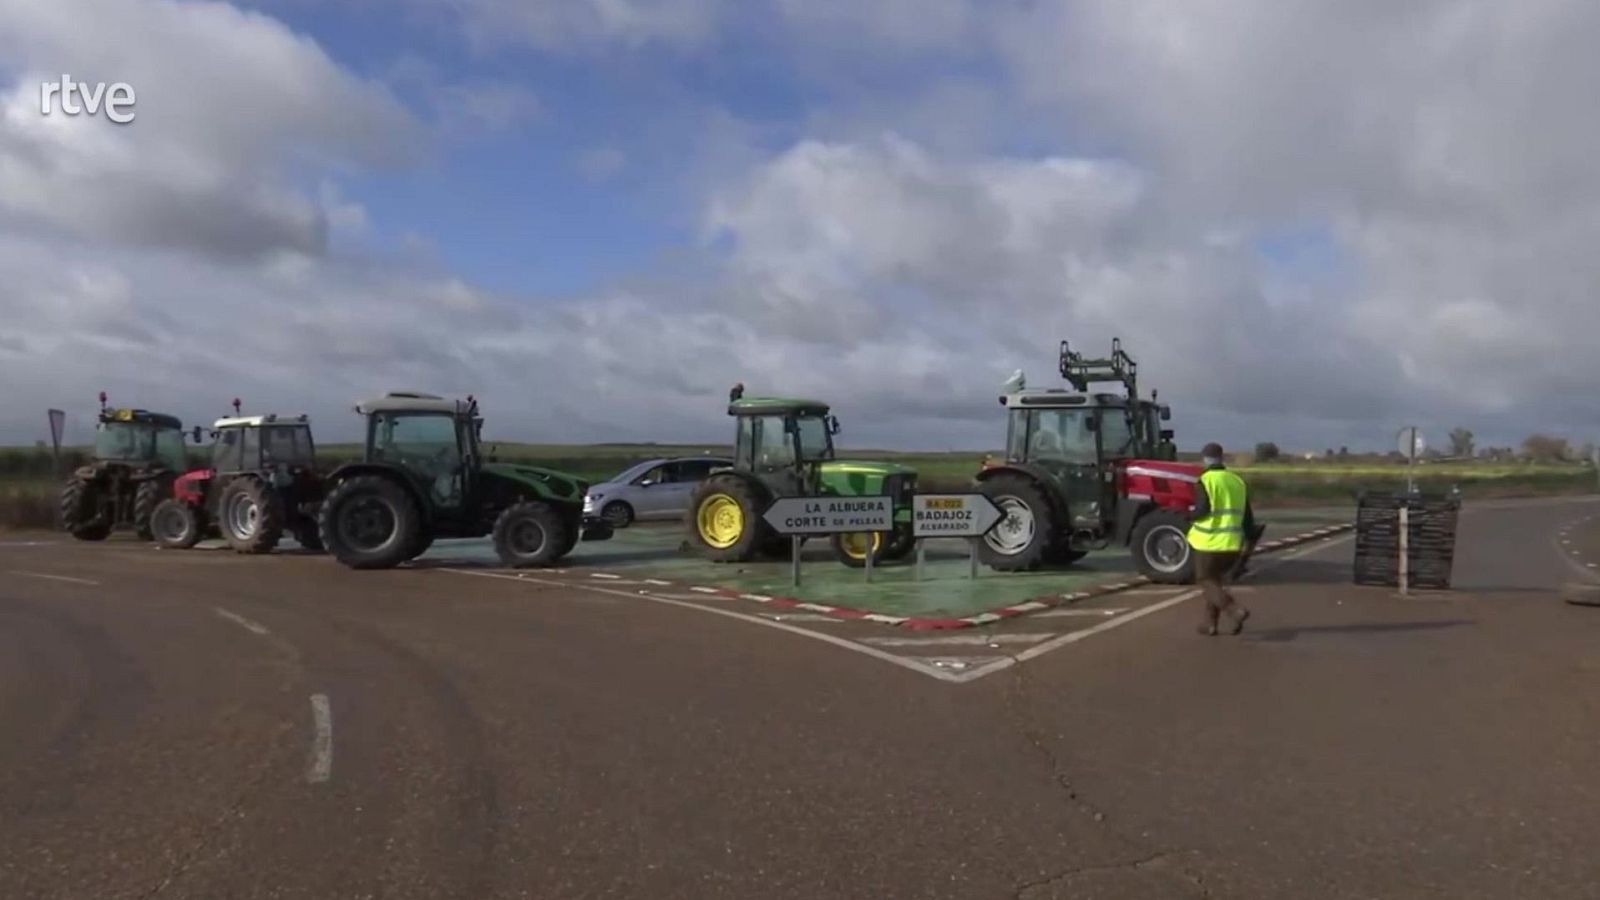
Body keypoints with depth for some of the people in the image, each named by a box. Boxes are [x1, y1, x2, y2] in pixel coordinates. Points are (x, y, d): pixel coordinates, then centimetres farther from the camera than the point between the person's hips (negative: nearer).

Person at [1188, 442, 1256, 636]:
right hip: (1232, 543, 6)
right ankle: (1210, 623, 20)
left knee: (1207, 582, 4)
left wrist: (1190, 517, 2)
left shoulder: (1205, 481, -10)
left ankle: (1236, 611, -16)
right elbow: (1247, 515, 10)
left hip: (1209, 542, -6)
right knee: (1216, 581, 20)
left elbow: (1202, 510, -18)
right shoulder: (1238, 481, 10)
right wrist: (1251, 533, 19)